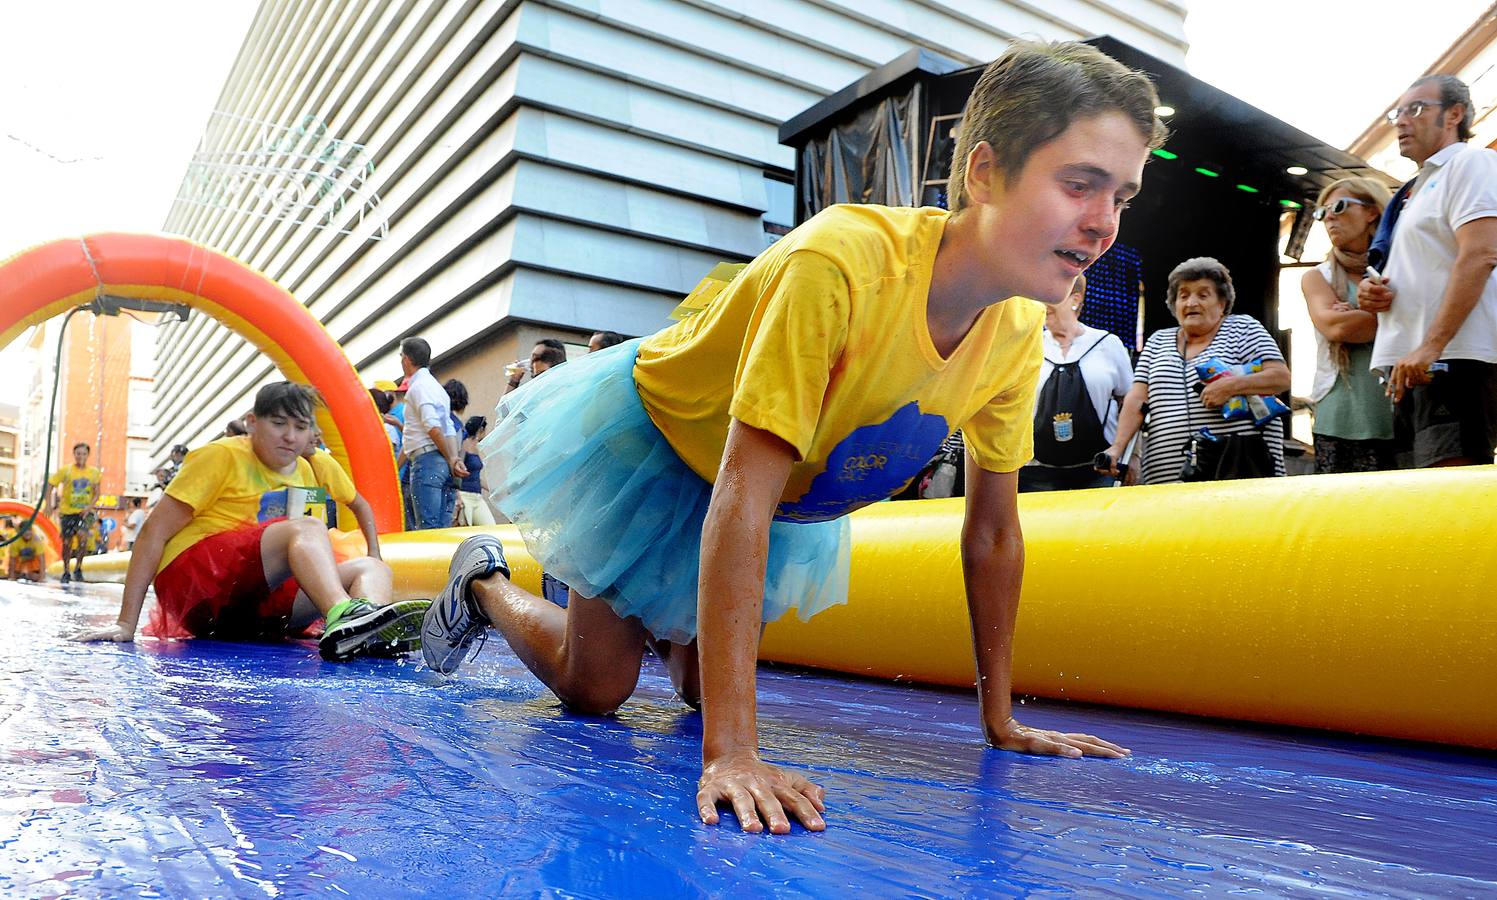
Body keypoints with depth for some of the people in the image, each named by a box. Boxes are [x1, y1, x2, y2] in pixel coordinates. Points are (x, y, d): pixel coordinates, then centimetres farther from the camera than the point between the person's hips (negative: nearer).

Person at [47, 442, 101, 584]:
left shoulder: (94, 473, 0)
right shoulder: (65, 471, -5)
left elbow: (96, 494, 6)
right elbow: (49, 484, -1)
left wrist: (89, 507, -11)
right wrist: (49, 505, -10)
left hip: (84, 512, 0)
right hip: (68, 512, 0)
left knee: (83, 536, -22)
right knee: (67, 542, 4)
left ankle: (78, 568, -5)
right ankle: (66, 572, 22)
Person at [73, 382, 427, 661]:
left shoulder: (304, 472, 15)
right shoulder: (223, 456, -2)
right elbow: (154, 532, -6)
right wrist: (126, 623, -13)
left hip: (252, 607, 6)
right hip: (192, 580, -6)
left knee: (372, 568, -13)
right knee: (307, 527, -28)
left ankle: (370, 635, -49)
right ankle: (343, 616, -59)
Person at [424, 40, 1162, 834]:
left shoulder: (1018, 330, -18)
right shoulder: (842, 262, -40)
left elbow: (992, 530, -8)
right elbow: (743, 498, -42)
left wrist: (1000, 719, -4)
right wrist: (731, 751, -45)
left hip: (793, 494, 6)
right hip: (648, 435, -5)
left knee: (702, 690, 13)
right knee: (594, 689, 3)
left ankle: (657, 610, 44)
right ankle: (482, 581, 31)